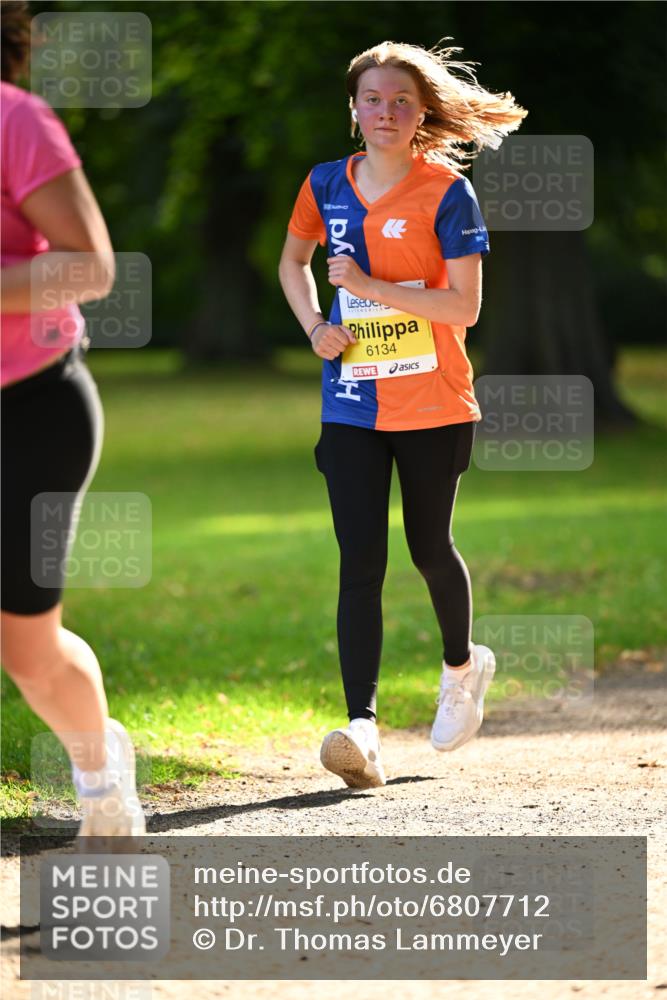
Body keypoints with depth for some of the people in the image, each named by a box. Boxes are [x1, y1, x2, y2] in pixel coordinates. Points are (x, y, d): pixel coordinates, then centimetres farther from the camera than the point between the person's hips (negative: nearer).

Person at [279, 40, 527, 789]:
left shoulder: (447, 192, -10)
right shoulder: (327, 186, 3)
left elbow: (465, 307, -14)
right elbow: (294, 259, 21)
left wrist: (372, 287, -22)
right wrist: (314, 324, 3)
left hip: (433, 405, -2)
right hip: (351, 407, 2)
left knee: (428, 547, 12)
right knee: (360, 560, -8)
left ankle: (462, 665, 43)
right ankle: (361, 726, -16)